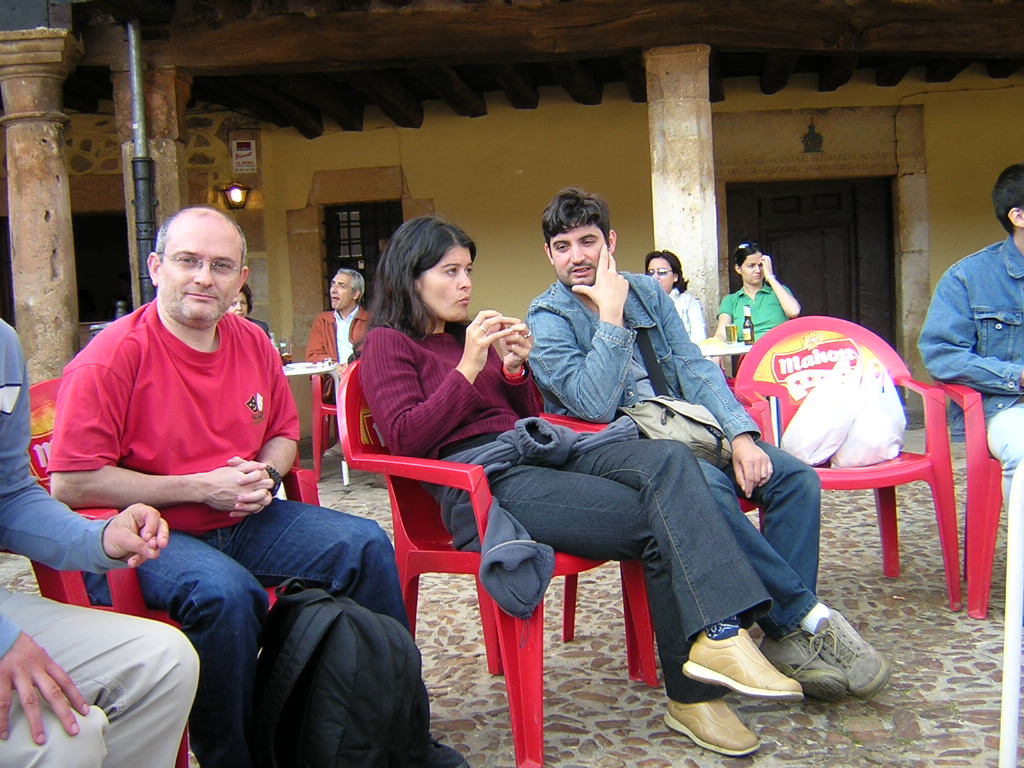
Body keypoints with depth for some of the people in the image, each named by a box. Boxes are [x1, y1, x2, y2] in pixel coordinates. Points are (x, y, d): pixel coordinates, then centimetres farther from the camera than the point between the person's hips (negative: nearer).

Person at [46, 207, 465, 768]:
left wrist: (264, 475, -4)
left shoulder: (253, 344, 5)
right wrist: (201, 487, -18)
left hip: (245, 518, 7)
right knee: (224, 591, -35)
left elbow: (284, 432, 21)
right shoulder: (114, 357, -15)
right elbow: (71, 484, -19)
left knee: (365, 543, -5)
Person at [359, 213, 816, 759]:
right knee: (656, 522, -23)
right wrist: (469, 367, -13)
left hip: (539, 450, 7)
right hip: (483, 479, -7)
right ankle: (692, 693, -22)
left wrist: (515, 370, 5)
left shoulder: (473, 333, 26)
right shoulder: (388, 344, 6)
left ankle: (718, 634, -31)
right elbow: (406, 439, -8)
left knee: (669, 459, -23)